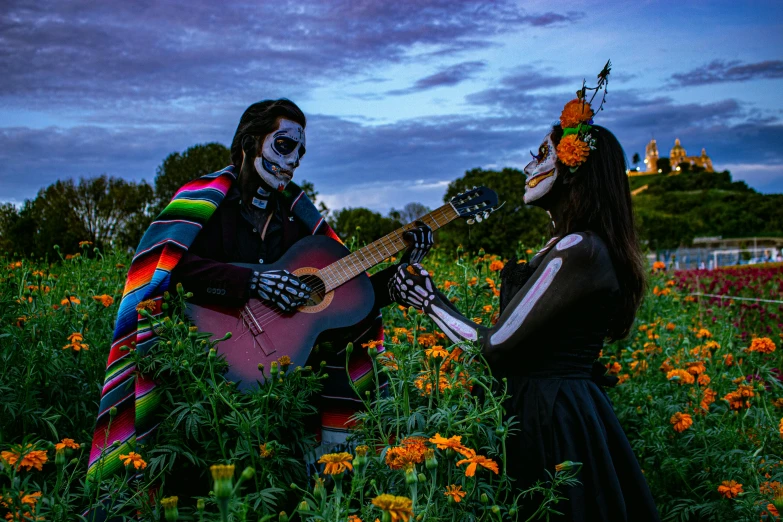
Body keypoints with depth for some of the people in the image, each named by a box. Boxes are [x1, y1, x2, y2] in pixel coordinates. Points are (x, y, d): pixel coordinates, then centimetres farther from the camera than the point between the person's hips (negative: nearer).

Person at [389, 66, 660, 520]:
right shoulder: (575, 245, 11)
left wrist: (431, 303, -3)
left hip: (552, 419, -9)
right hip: (569, 402, 9)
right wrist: (434, 298, 14)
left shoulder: (576, 250, -19)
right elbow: (522, 337, 11)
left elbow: (496, 347, -18)